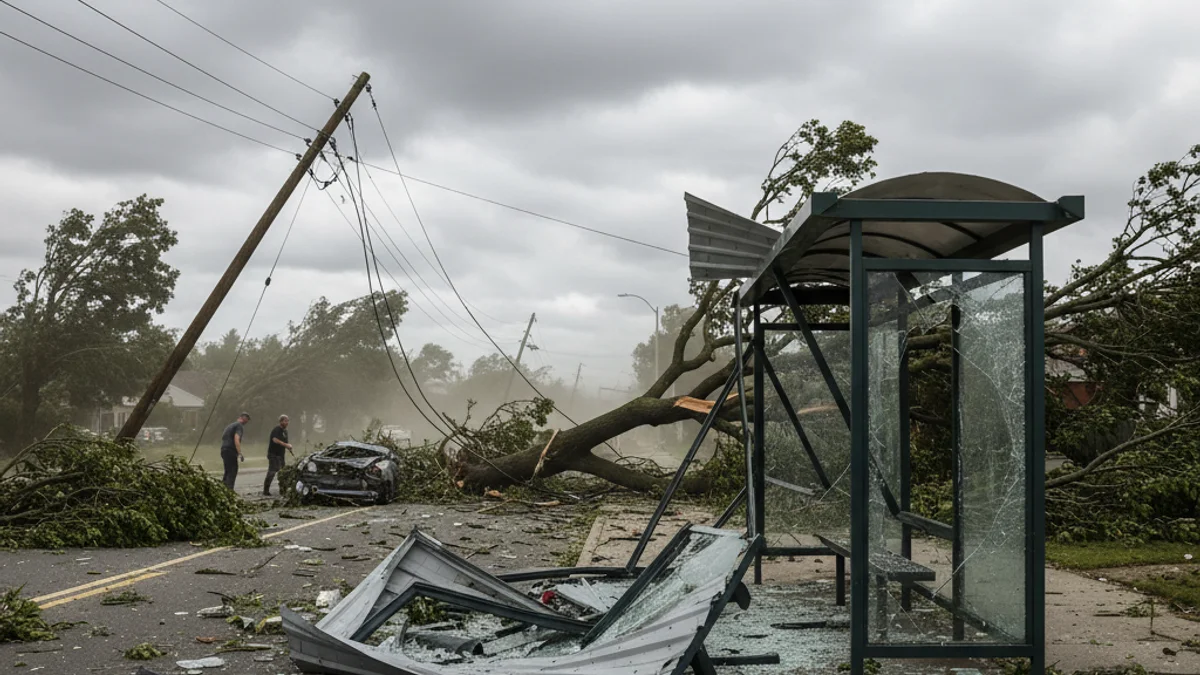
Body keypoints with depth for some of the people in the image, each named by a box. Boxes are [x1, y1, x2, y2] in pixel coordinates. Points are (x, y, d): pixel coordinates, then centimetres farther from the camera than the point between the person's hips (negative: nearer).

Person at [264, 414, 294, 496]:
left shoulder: (285, 431, 16)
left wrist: (291, 452, 21)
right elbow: (275, 440, -30)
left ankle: (282, 489, 22)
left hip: (280, 455, 9)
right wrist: (286, 444, -36)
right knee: (272, 472, -13)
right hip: (273, 455, -9)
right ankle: (265, 491, -12)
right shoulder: (276, 430, -13)